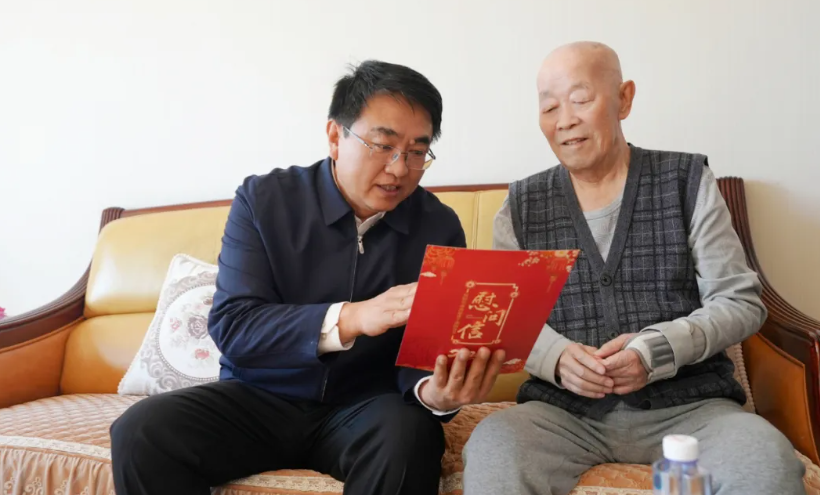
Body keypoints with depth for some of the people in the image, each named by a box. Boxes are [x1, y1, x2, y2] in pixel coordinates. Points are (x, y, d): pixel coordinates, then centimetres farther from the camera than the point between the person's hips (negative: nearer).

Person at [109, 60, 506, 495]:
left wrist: (437, 392, -32)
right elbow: (231, 325, -17)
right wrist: (351, 318, -32)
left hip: (367, 405, 0)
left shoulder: (440, 228, -4)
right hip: (260, 398, 1)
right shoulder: (262, 199, -7)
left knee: (407, 435, -34)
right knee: (141, 432, -24)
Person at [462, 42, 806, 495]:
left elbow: (740, 301, 3)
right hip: (563, 407, 0)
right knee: (490, 449, -32)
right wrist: (556, 357, -16)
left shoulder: (687, 181, 6)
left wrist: (657, 350, -15)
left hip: (687, 402, 1)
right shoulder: (521, 206, 9)